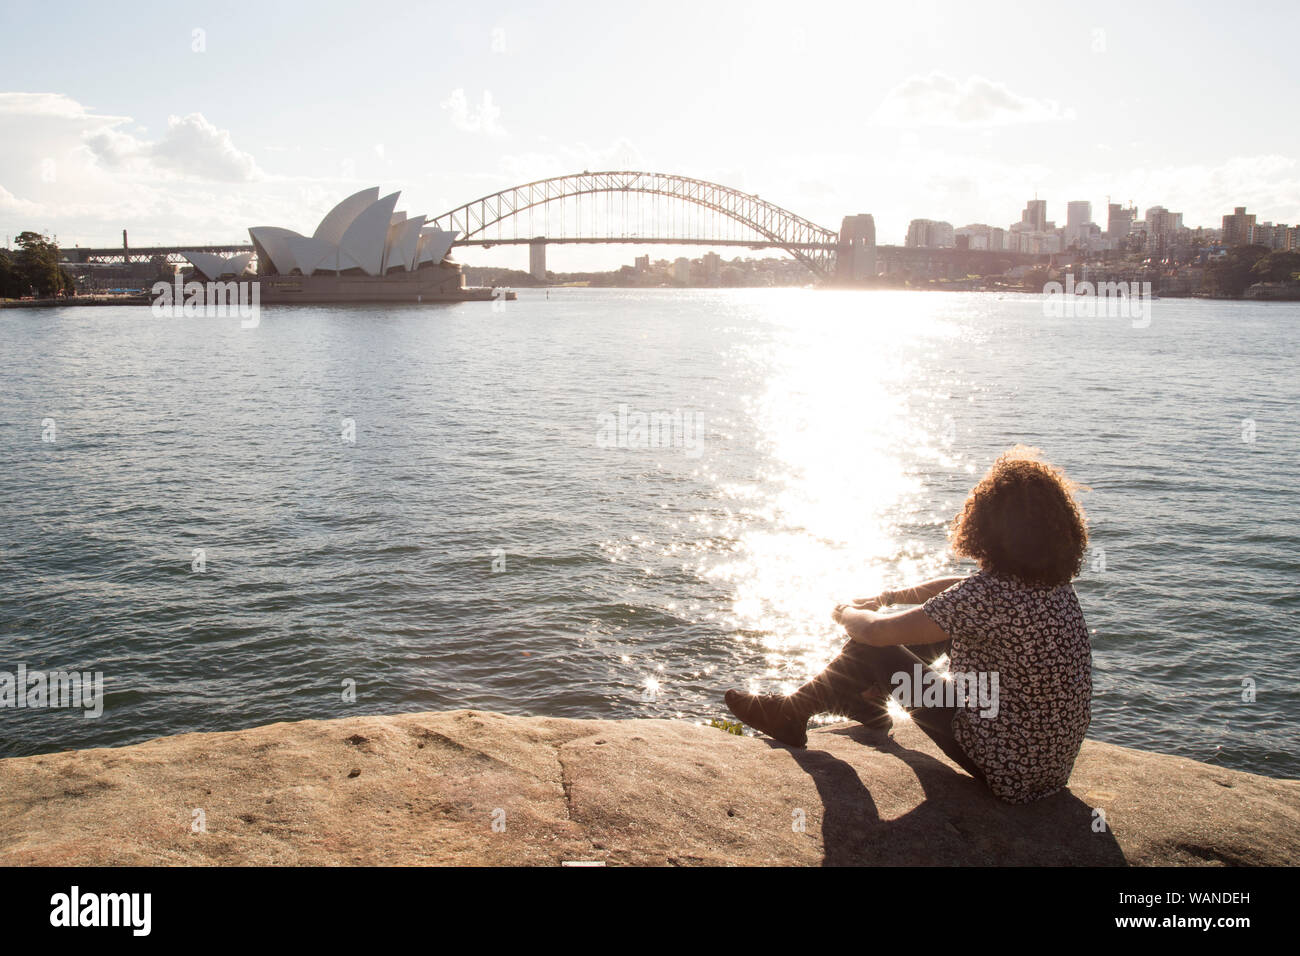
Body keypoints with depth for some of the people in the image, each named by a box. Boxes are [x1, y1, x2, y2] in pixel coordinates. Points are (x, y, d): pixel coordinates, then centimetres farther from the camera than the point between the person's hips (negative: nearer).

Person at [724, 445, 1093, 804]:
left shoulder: (987, 596, -26)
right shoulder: (1055, 584, -1)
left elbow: (875, 631, -17)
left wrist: (845, 613, 5)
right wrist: (886, 597, 22)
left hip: (1008, 773, -8)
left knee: (876, 648, 1)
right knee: (938, 626, 18)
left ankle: (796, 711, 22)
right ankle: (865, 696, 38)